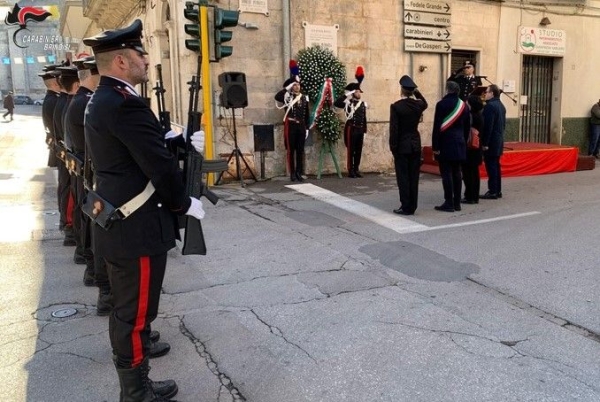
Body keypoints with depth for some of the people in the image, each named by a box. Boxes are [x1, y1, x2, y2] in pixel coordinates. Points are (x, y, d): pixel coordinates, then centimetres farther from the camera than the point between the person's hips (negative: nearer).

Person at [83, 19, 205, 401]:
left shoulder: (102, 100, 11)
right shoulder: (125, 103, -22)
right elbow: (159, 164, -23)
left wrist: (185, 143, 5)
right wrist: (185, 203, -9)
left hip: (117, 222, 11)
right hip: (137, 227, -11)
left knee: (126, 308, 23)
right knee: (137, 312, 3)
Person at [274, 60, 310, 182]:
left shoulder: (304, 97, 11)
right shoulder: (287, 96, -1)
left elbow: (307, 115, 14)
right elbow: (277, 97, -23)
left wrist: (307, 128, 10)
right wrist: (287, 87, -17)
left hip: (301, 126, 4)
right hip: (290, 126, -4)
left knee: (300, 150, 5)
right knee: (291, 150, 1)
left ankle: (299, 173, 12)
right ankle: (292, 174, 6)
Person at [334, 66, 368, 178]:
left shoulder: (363, 104, 12)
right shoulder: (348, 103, -4)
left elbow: (364, 118, 15)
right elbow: (336, 103, -20)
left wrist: (364, 131, 13)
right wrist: (346, 94, -20)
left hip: (360, 130, 6)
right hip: (351, 129, -6)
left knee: (359, 150, 8)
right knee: (351, 150, -1)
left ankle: (356, 169, 17)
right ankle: (350, 171, 4)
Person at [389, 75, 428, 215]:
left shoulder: (396, 106, -13)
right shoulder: (418, 104, 1)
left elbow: (394, 129, -14)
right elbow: (425, 103, 28)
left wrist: (393, 148, -7)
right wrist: (417, 92, 16)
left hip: (402, 146, -5)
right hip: (415, 145, 5)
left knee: (403, 177, 0)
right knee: (413, 176, 8)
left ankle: (406, 207, 1)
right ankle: (412, 206, 14)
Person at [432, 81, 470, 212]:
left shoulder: (442, 104, -10)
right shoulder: (464, 105, 9)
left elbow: (437, 127, -13)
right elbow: (467, 127, 13)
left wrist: (435, 146, -11)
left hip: (445, 144, -6)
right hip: (459, 144, 6)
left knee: (446, 173, -3)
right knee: (456, 173, 11)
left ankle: (449, 203, -3)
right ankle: (457, 203, 15)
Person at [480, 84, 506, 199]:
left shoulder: (489, 106, -15)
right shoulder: (501, 106, 15)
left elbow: (487, 126, -20)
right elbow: (503, 124, 18)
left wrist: (485, 143, -19)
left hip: (491, 142, -10)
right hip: (499, 141, 10)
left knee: (491, 166, -7)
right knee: (496, 165, 13)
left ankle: (492, 192, -5)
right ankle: (497, 190, 18)